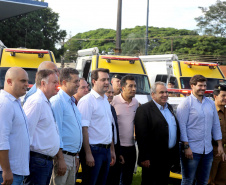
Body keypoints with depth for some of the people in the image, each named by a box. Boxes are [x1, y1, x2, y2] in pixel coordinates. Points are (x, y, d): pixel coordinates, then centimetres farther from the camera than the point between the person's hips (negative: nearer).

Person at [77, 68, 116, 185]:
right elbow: (84, 129, -17)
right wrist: (88, 154, -21)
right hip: (94, 150, -8)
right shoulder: (87, 100, -12)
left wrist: (112, 150, 19)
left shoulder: (106, 101, 15)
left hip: (106, 150, 8)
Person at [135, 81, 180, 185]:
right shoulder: (144, 109, -12)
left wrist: (175, 153, 16)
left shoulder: (169, 107, 13)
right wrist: (144, 158, -19)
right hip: (153, 160, -8)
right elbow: (141, 136, -16)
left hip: (168, 158, 8)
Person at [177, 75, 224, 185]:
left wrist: (219, 144, 12)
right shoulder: (186, 103, -7)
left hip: (208, 150, 6)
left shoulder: (210, 103, 12)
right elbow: (181, 126, -11)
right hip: (191, 150, -6)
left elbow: (216, 125, 17)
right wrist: (186, 147, -16)